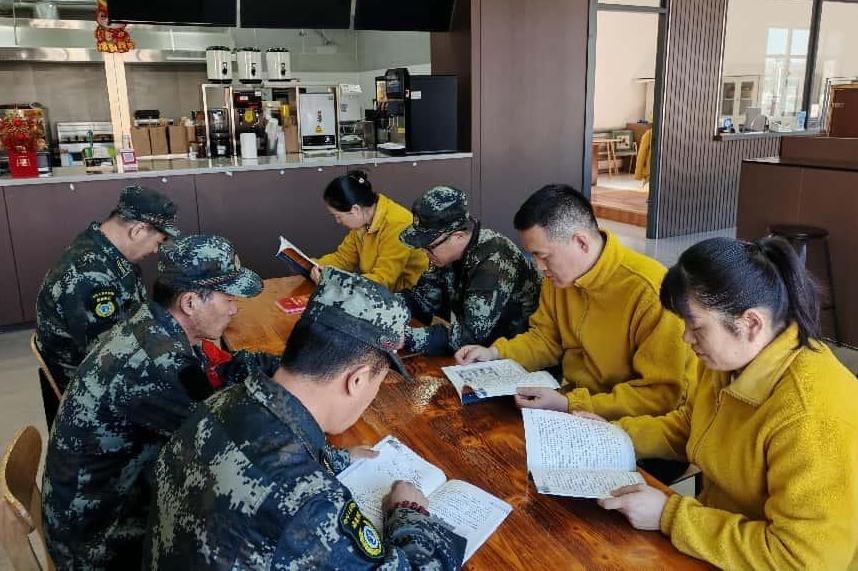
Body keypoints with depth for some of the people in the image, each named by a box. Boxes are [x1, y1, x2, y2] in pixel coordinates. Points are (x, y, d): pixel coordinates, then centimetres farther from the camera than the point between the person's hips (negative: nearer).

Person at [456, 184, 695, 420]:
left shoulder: (649, 292, -25)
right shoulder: (559, 276, -3)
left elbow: (662, 393, -22)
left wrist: (569, 405, -27)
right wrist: (496, 353, -4)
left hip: (624, 421, -6)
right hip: (573, 397, 7)